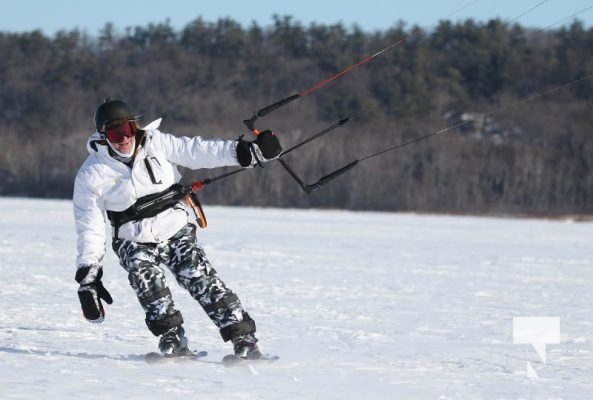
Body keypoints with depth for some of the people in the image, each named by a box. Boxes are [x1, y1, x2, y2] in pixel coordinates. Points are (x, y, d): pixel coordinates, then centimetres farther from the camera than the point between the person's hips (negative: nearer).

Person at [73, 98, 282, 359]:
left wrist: (249, 152, -12)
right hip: (135, 242, -1)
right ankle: (171, 336, -25)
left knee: (201, 278, -19)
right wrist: (87, 276, -14)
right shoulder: (91, 175, -8)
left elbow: (198, 151, -4)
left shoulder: (155, 143, -5)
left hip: (176, 230, 1)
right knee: (144, 273, -31)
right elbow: (89, 228, -7)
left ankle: (242, 337, -17)